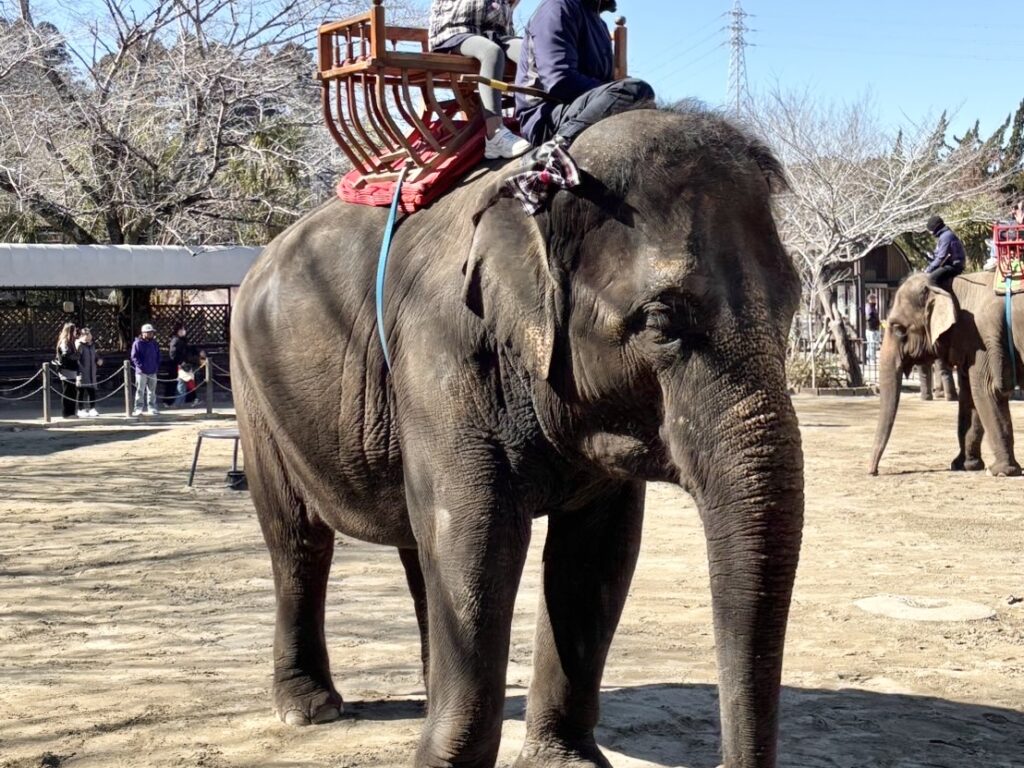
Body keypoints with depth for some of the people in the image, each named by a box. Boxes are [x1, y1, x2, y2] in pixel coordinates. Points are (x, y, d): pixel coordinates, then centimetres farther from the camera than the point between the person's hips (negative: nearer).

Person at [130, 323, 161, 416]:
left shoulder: (154, 344, 12)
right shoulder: (137, 343, -6)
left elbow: (158, 356, 17)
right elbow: (134, 357, -9)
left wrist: (157, 367, 7)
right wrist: (141, 366, -16)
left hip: (153, 372, 5)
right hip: (141, 372, -5)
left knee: (152, 391, 11)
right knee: (140, 390, -4)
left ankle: (152, 407, 18)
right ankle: (139, 408, -1)